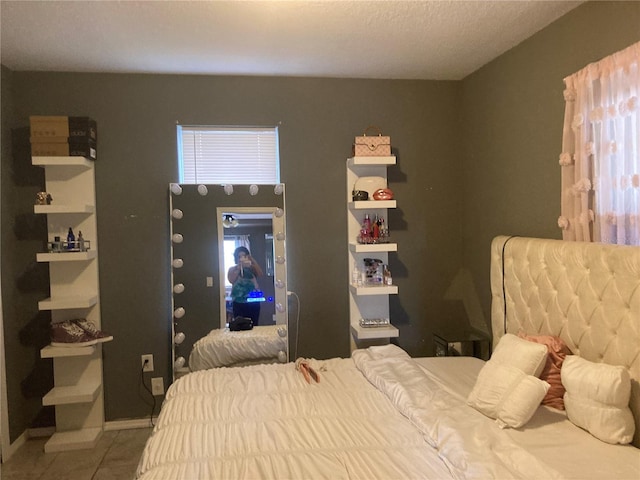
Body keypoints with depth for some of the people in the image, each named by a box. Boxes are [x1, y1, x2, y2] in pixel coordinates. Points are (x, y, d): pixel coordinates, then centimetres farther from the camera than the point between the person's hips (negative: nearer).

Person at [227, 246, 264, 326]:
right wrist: (239, 268, -14)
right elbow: (231, 280, -11)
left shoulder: (252, 268, 8)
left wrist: (253, 260, -17)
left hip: (253, 302, 1)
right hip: (238, 303, -1)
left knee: (253, 325, -1)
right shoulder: (232, 269, 7)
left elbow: (260, 274, -12)